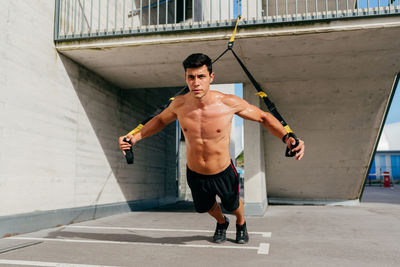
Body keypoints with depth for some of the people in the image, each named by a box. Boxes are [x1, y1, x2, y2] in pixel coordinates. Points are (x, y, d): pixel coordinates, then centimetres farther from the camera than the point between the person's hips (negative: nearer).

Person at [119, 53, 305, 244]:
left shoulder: (229, 103, -24)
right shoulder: (179, 104, -16)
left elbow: (263, 117, -10)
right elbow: (160, 120, 6)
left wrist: (287, 138, -25)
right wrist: (135, 138, -5)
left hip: (223, 174, -2)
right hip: (195, 174, 2)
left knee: (233, 205, 25)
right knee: (205, 207, 27)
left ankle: (241, 223, 64)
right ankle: (221, 222, 65)